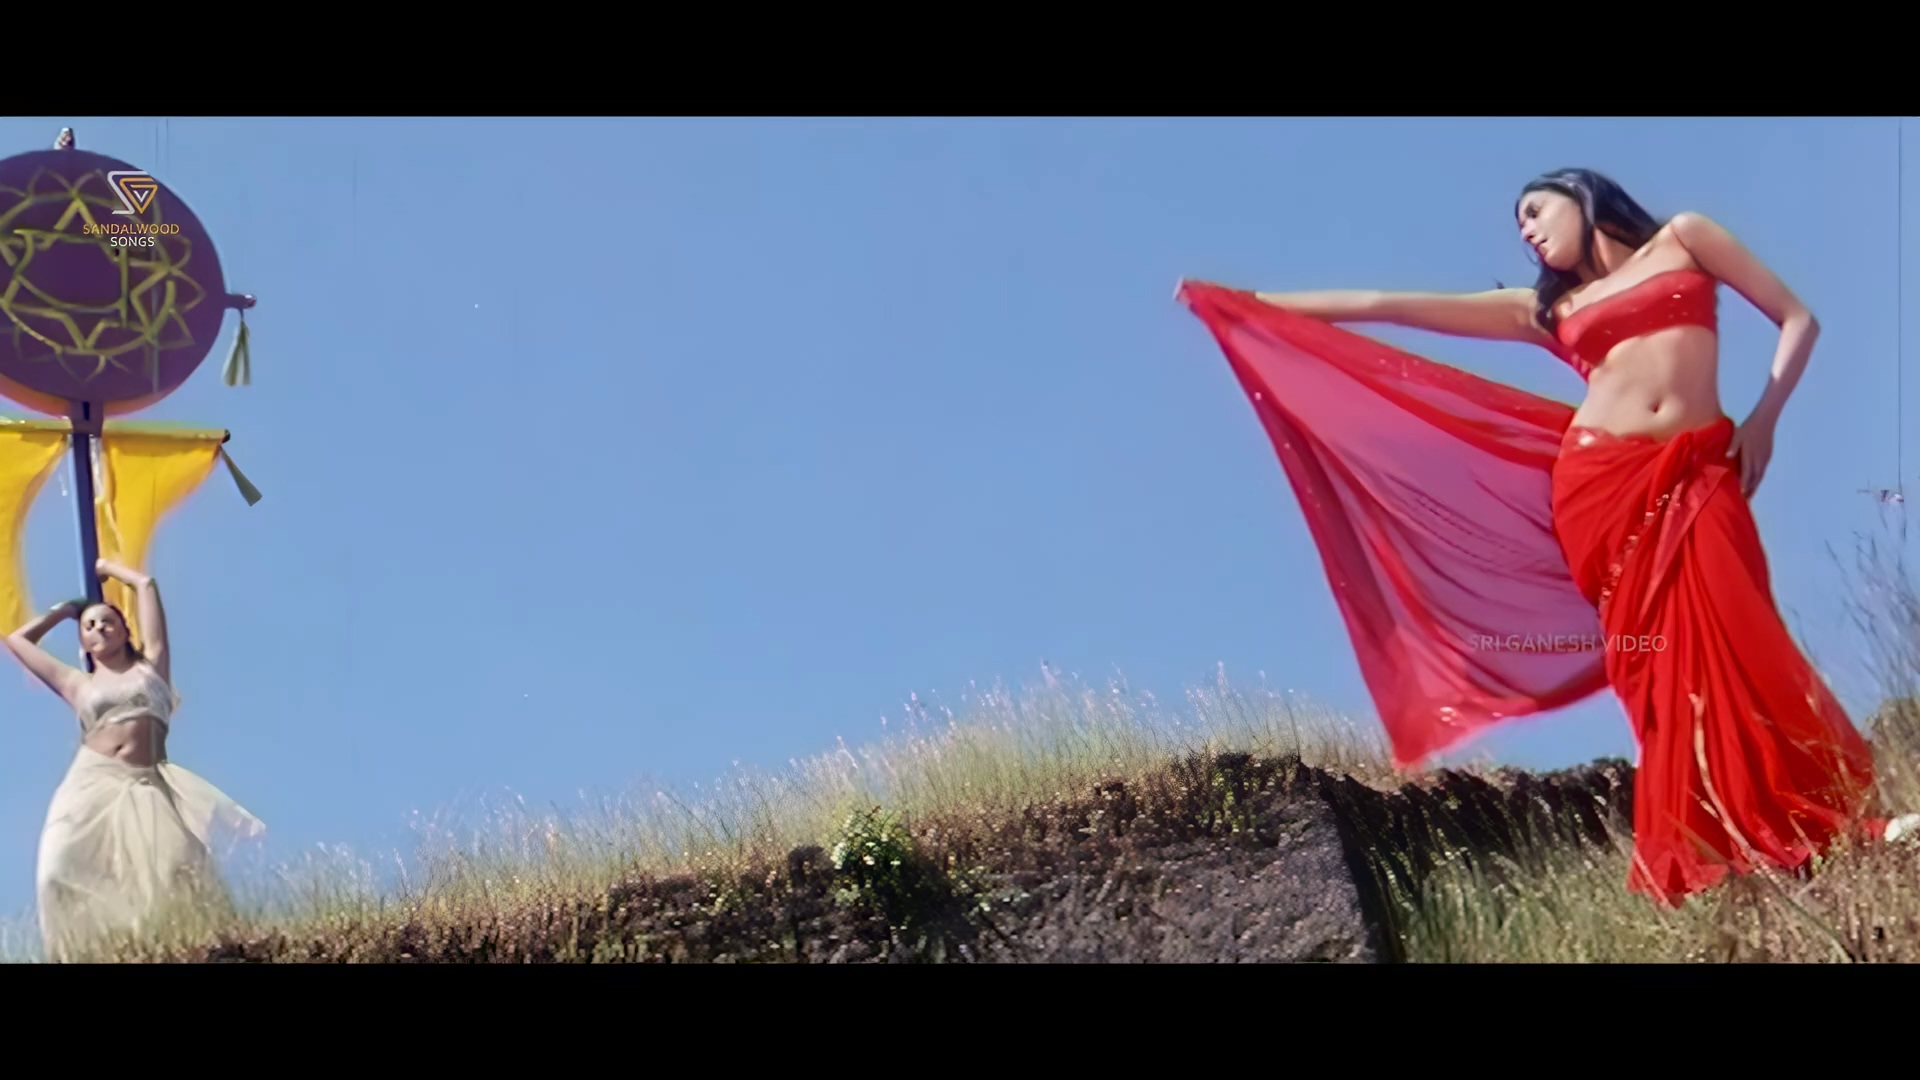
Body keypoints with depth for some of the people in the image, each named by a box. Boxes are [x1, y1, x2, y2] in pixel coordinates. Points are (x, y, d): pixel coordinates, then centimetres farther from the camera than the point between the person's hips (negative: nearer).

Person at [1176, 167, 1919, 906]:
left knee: (1732, 646, -18)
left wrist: (1765, 417, -1)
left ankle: (1838, 821, -18)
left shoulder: (1683, 238, 15)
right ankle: (1705, 862, -11)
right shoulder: (1543, 310, 18)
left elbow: (1797, 320, 13)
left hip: (1698, 477, -2)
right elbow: (1384, 307, 17)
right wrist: (1244, 303, 16)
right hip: (1600, 484, 2)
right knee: (1656, 667, -9)